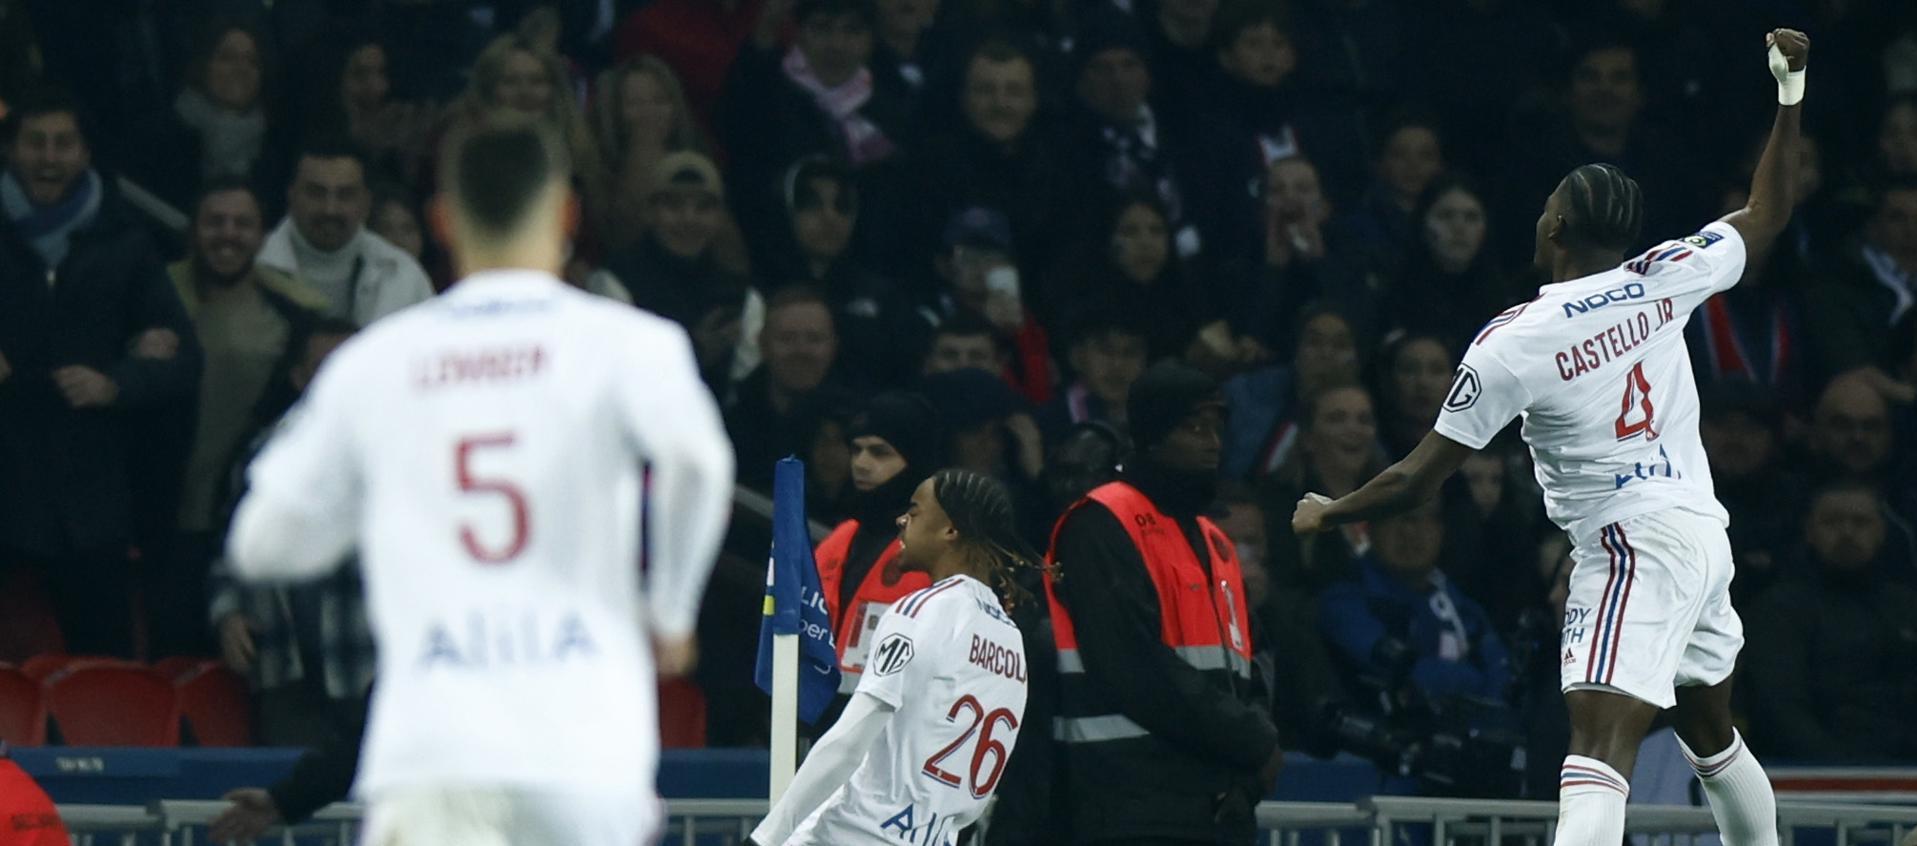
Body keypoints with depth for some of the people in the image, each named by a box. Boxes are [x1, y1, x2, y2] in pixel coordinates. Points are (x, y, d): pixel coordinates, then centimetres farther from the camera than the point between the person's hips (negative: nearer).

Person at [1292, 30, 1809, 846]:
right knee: (1713, 734, 26)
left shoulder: (1510, 343, -13)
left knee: (1599, 748, -22)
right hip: (1701, 530, 7)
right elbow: (1767, 214, 18)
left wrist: (1325, 513, 10)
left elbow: (1417, 480, -7)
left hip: (1632, 548, -7)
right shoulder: (1659, 280, 0)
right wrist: (1791, 92, 23)